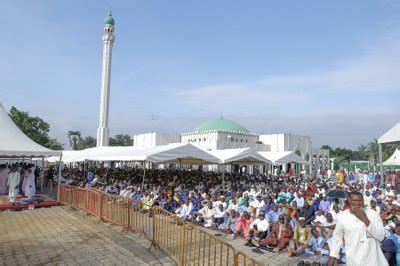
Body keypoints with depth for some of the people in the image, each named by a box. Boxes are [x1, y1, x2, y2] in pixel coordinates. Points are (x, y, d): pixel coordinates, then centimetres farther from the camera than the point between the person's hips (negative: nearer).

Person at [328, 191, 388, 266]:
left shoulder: (373, 213, -5)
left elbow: (381, 236, -9)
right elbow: (337, 236, 6)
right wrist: (332, 256, 4)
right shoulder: (341, 216, -5)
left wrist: (365, 220, -19)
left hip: (374, 259, 0)